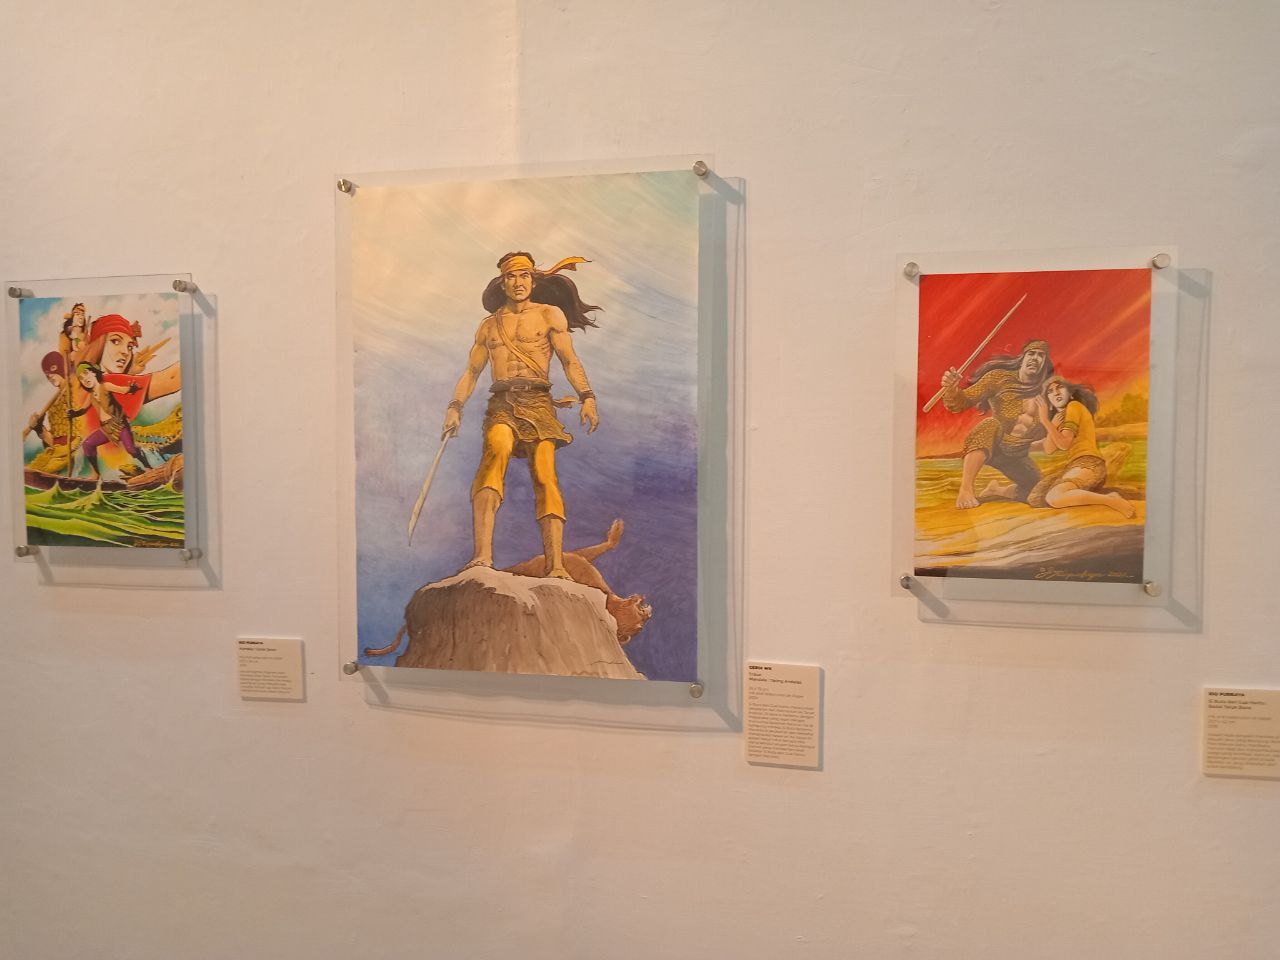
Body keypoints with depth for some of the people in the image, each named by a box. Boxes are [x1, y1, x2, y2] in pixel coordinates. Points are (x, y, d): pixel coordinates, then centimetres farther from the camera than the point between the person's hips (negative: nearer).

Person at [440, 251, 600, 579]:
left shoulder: (550, 314, 15)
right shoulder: (489, 325, 22)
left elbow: (569, 360, 6)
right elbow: (471, 371, 24)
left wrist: (587, 397, -9)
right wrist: (455, 407, 9)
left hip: (538, 404, 0)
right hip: (502, 404, 0)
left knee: (545, 476, -16)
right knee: (496, 449, -30)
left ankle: (555, 565, -21)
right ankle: (482, 555, -43)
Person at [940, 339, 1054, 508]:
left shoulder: (1045, 388, -6)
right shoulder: (1000, 377, -12)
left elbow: (1042, 432, -3)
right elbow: (960, 403, -16)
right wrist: (951, 388, -36)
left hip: (1017, 455, 4)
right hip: (988, 445, -4)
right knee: (990, 425, -36)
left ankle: (996, 490, 27)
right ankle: (966, 488, -40)